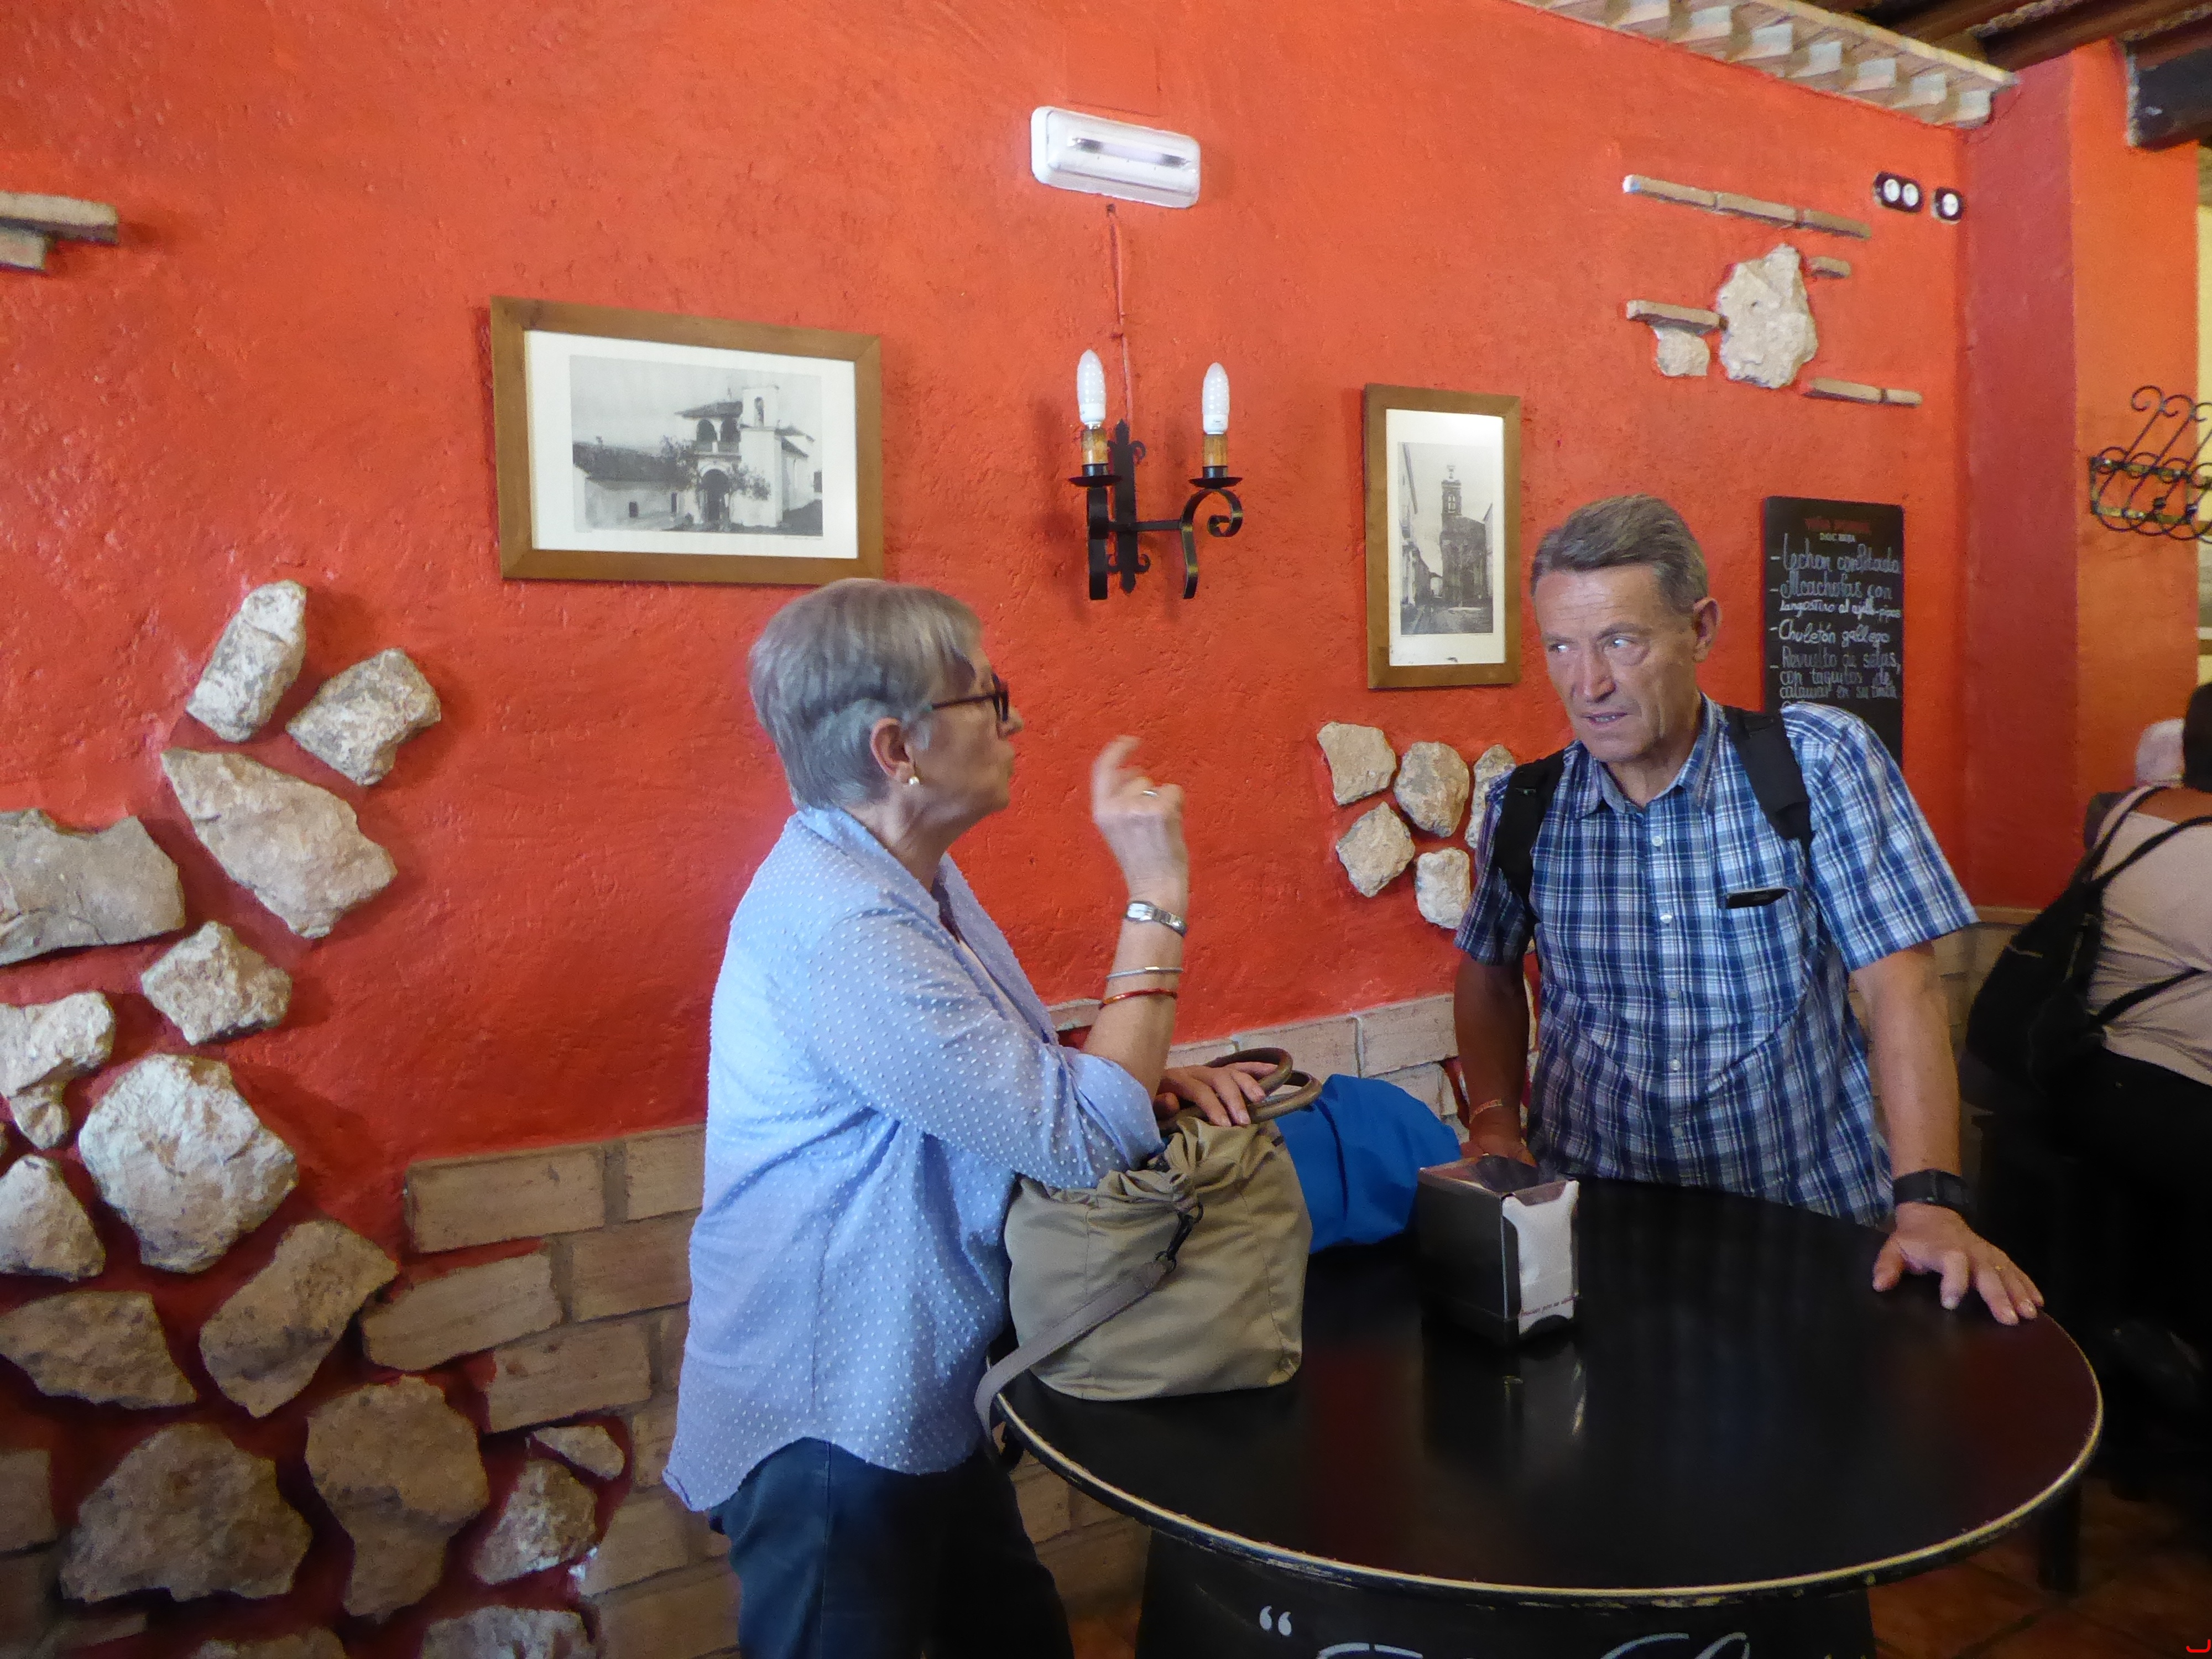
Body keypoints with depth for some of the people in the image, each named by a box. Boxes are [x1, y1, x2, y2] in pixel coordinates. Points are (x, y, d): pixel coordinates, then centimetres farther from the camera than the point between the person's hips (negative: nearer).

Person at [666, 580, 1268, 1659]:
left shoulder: (912, 878, 3)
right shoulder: (840, 928, -30)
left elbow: (1022, 1079, 10)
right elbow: (1082, 1138, -29)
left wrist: (1156, 1080, -8)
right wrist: (1156, 900, -24)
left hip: (923, 1399, 10)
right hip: (830, 1433, -10)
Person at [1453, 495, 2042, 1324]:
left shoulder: (1820, 762, -8)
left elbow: (1899, 984, -10)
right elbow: (1488, 974, 14)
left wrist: (1930, 1202, -18)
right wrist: (1494, 1122, 1)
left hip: (1812, 1211, 0)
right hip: (1591, 1218, 1)